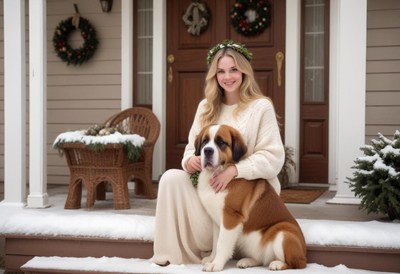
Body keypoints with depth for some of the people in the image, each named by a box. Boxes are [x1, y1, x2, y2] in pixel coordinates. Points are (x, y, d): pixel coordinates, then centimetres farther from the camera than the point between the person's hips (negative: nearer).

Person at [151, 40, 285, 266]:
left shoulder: (261, 107, -8)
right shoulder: (206, 107, 9)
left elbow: (273, 157, -14)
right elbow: (193, 147, 10)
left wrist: (234, 170, -28)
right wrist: (190, 160, -17)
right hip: (211, 185, 5)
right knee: (172, 178, -22)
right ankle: (173, 254, -16)